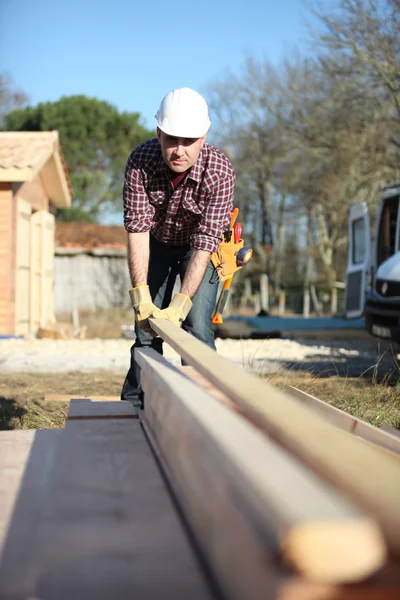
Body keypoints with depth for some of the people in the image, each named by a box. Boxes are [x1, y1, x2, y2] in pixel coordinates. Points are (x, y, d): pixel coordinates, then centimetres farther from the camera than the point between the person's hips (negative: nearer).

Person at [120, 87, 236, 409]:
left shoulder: (219, 171, -34)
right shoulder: (141, 161, -28)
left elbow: (205, 243, -35)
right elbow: (137, 227, -30)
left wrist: (180, 304, -41)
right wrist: (141, 295, -37)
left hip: (199, 247, -2)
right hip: (157, 244, 2)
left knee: (197, 326, -15)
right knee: (146, 324, 2)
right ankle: (135, 404, 17)